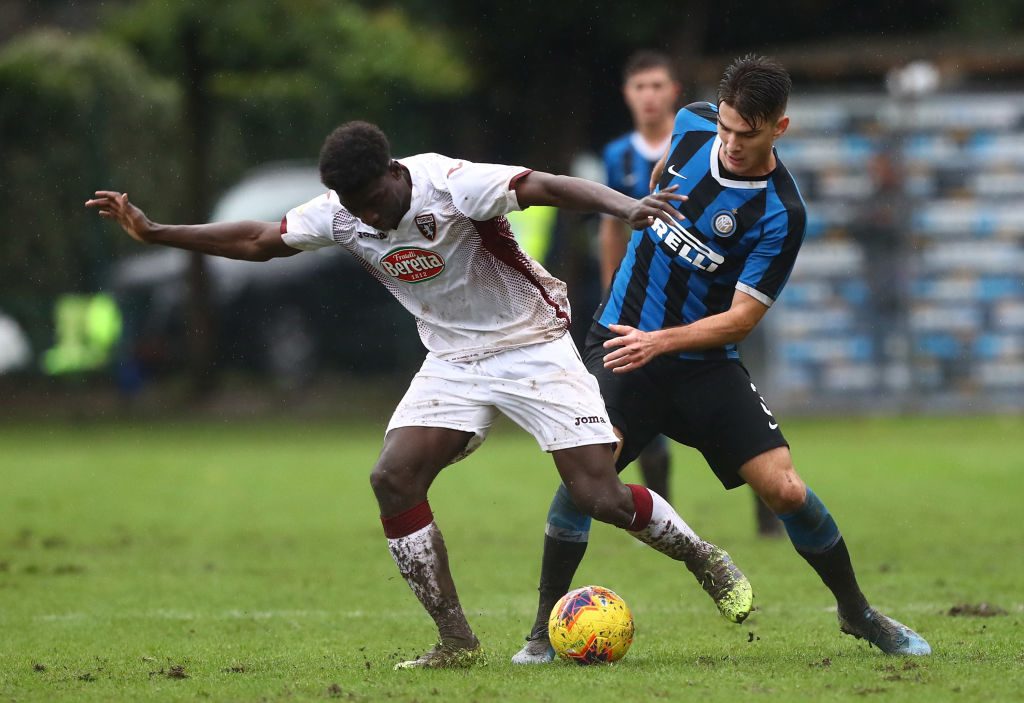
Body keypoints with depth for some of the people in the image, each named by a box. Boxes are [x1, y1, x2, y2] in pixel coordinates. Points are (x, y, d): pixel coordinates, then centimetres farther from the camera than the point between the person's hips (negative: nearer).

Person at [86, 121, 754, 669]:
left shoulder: (450, 184, -26)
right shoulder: (339, 215, -8)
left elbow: (547, 187, -37)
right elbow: (258, 241, 6)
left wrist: (624, 206, -55)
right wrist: (153, 231, 3)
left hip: (534, 345, -6)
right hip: (455, 361, 6)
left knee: (599, 496, -15)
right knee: (394, 478, -14)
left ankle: (705, 558, 14)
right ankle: (457, 641, -5)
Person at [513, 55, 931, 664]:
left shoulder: (781, 215, -17)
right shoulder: (694, 124, -5)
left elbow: (742, 316, -17)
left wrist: (660, 342, -28)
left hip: (704, 360, -2)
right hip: (623, 336, 2)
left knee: (785, 489, -10)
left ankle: (857, 612, 15)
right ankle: (546, 627, -10)